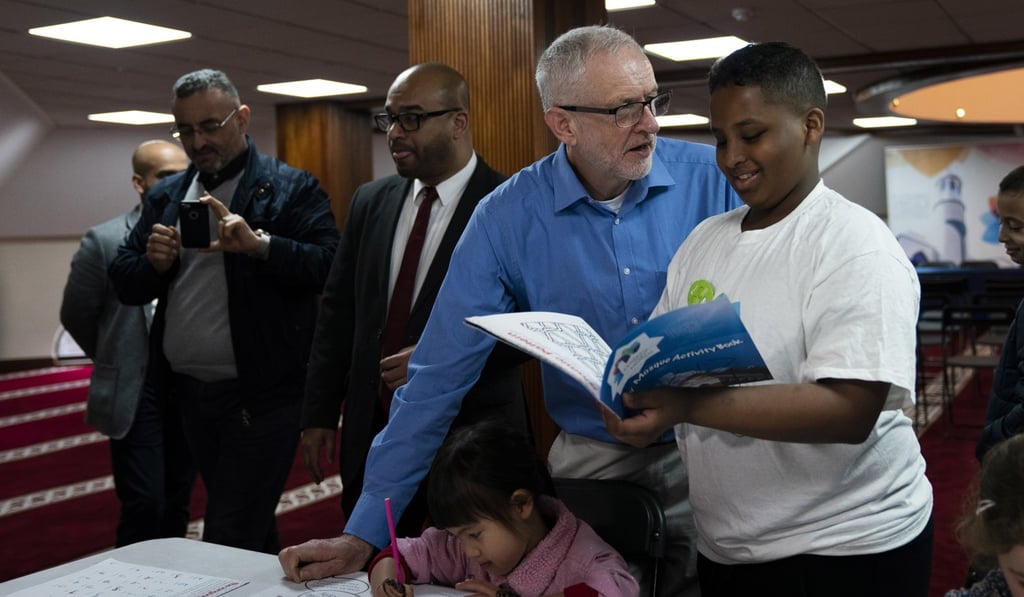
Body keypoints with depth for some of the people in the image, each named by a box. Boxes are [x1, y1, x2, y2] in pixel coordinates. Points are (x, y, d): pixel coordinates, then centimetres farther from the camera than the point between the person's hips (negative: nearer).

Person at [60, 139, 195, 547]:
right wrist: (119, 361, 11)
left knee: (177, 505, 14)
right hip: (135, 394, -2)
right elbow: (76, 316, 4)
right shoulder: (105, 241, -5)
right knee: (145, 506, -2)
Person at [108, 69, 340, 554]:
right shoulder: (165, 196, 13)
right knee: (252, 532, 20)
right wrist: (153, 263, -10)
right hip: (190, 394, 6)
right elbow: (124, 284, 10)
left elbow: (331, 266, -18)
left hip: (260, 397, -6)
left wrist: (259, 244, -29)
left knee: (228, 543, -6)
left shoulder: (291, 188, -5)